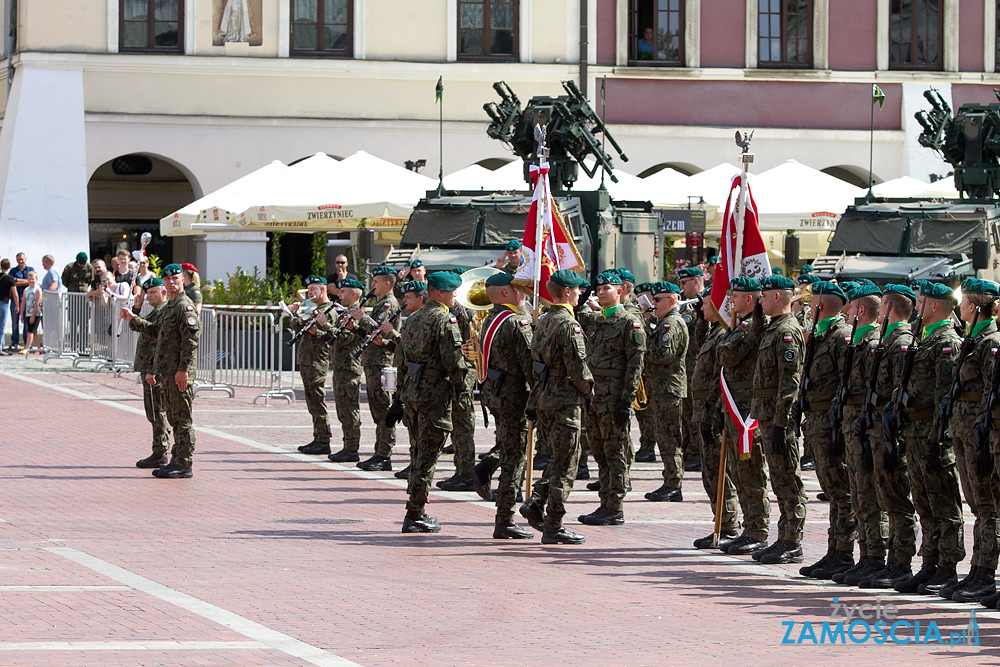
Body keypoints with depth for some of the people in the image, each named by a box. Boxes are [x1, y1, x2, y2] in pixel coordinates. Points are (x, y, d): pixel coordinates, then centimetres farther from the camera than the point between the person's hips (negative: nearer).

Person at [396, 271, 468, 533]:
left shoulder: (414, 318, 15)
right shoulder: (444, 319, -12)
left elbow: (404, 357, 18)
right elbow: (453, 359, -17)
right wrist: (459, 382, 0)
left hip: (412, 387, 9)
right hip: (435, 390, -9)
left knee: (420, 450, 17)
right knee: (428, 452, -4)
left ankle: (416, 511, 20)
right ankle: (415, 515, -5)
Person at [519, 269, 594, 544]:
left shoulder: (545, 322, 12)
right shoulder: (568, 325, -16)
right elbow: (577, 368, -18)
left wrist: (534, 403, 20)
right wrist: (589, 391, 0)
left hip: (543, 398, 9)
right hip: (565, 401, -9)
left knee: (559, 458, 20)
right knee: (565, 465, -2)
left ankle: (536, 502, 6)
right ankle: (553, 527, 1)